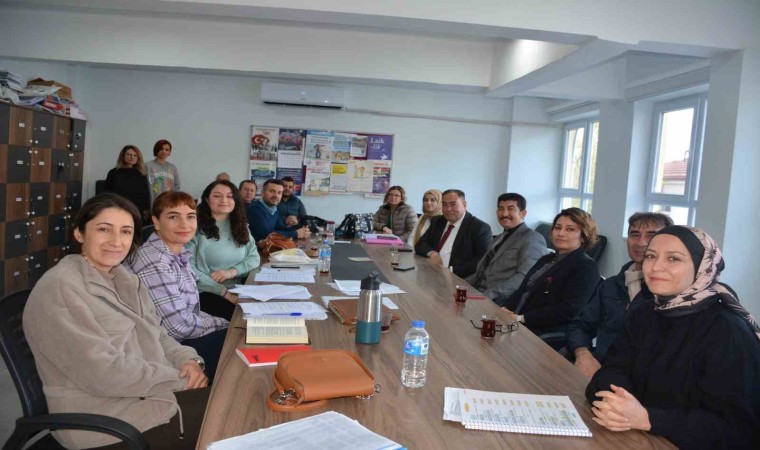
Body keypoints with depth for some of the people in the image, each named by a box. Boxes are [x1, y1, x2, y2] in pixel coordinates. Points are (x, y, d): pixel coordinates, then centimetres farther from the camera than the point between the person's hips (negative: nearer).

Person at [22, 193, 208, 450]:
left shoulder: (123, 279, 11)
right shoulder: (60, 289, -17)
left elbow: (156, 336, 11)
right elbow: (104, 372, -23)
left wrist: (187, 360, -9)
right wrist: (181, 380, -18)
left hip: (148, 394, 8)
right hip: (106, 416, -8)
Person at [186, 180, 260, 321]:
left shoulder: (240, 226, 12)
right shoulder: (196, 228, -7)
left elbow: (254, 258, 9)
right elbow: (189, 268, -14)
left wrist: (231, 272, -12)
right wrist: (224, 292, -19)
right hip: (208, 293, -5)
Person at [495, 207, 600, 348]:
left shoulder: (586, 267, -5)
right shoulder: (546, 259, 22)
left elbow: (569, 310, -17)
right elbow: (522, 291, 18)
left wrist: (521, 318, -18)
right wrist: (506, 308, -4)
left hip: (547, 337, -7)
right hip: (518, 325, 8)